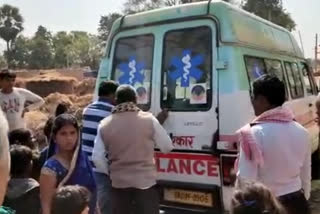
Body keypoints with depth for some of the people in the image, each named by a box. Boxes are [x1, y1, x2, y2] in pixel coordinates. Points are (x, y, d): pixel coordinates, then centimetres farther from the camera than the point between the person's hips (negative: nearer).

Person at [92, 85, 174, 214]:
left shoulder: (104, 125, -2)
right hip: (145, 181, -2)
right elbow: (167, 147, 1)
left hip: (118, 183, 2)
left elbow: (97, 159, 1)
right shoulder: (148, 119, -9)